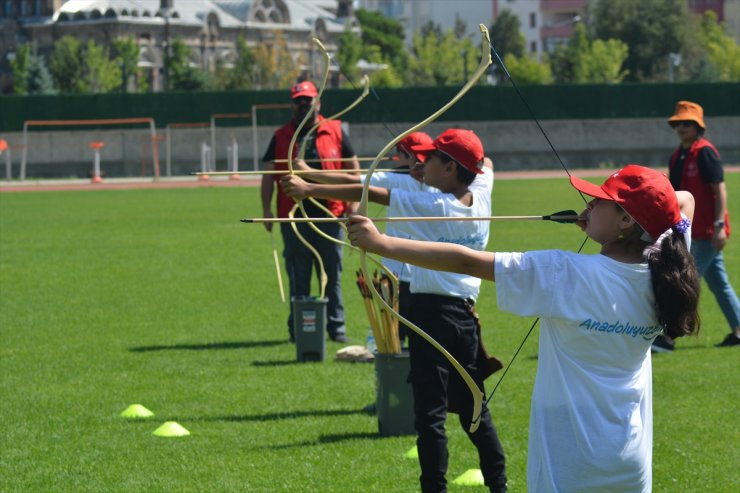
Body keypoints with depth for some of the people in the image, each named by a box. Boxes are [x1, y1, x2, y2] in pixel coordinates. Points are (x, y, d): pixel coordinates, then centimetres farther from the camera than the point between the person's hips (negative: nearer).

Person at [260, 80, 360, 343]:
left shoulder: (335, 131, 6)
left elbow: (353, 166, 9)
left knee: (332, 274, 4)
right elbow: (269, 175, 6)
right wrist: (266, 209, -3)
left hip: (329, 215, 0)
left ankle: (336, 326, 10)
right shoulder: (281, 136, 7)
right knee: (298, 275, 4)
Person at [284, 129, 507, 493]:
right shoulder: (481, 195, 1)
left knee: (430, 413, -4)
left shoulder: (430, 206, -14)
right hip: (466, 313, 7)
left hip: (432, 312, -7)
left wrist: (309, 189, -11)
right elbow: (483, 164, 24)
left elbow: (369, 193, -14)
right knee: (474, 409, 18)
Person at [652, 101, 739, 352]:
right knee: (718, 282, 13)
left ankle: (668, 336, -9)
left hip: (708, 231, -9)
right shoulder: (678, 156, 13)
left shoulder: (705, 152, -13)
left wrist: (719, 225, -23)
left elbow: (720, 190, -17)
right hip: (695, 231, 9)